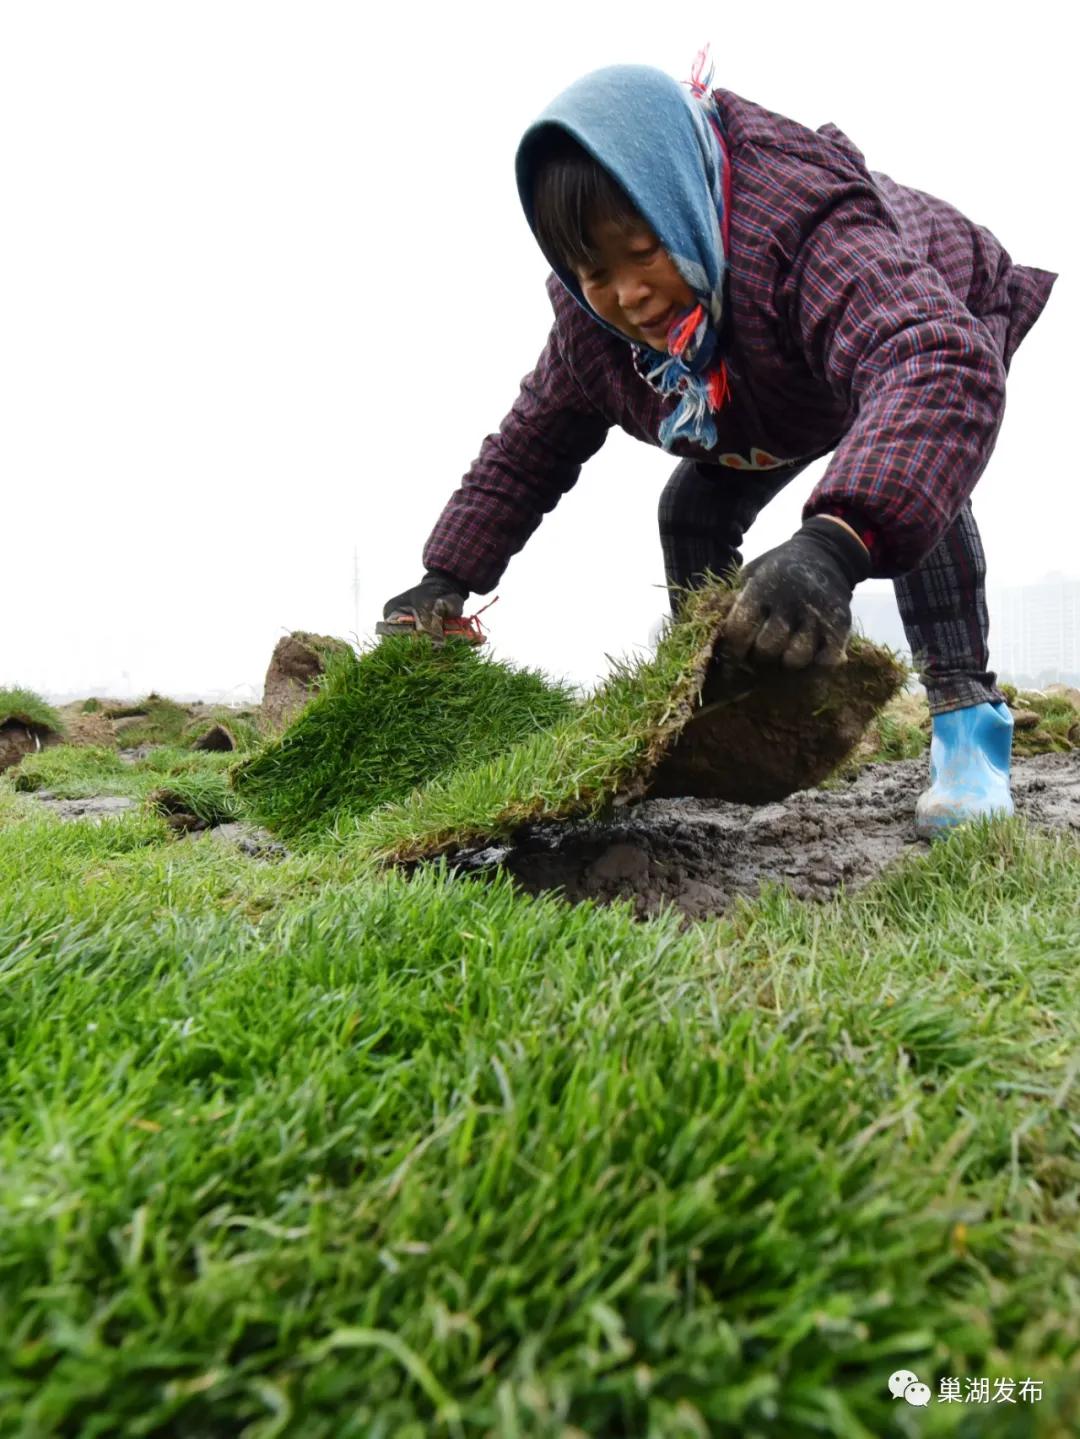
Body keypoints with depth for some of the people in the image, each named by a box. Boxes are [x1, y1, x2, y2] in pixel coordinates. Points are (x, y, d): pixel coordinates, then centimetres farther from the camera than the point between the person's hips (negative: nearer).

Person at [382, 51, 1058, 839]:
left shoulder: (808, 229, -48)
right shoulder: (590, 326, -26)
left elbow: (938, 363, -64)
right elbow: (526, 449, -15)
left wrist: (836, 541, -82)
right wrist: (446, 578, -26)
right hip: (780, 396, 6)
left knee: (911, 469, -35)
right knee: (692, 510, -7)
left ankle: (969, 724, -29)